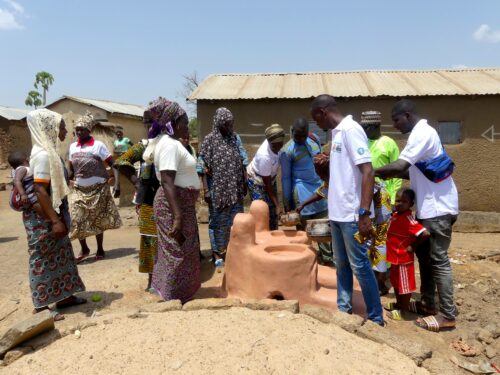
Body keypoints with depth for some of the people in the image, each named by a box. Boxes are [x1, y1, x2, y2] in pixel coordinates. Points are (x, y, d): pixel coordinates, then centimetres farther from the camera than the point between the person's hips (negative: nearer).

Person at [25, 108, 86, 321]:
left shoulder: (48, 150, 10)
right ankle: (40, 306, 11)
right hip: (42, 218, -10)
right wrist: (55, 220, -25)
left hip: (52, 213, 10)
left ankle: (63, 296, 27)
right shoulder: (43, 154, -20)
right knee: (43, 259, 0)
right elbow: (40, 191, -24)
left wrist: (59, 218, 20)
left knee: (59, 254, 16)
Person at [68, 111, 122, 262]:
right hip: (79, 190, 4)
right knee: (76, 220, -1)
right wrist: (70, 179, 0)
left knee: (97, 220, 6)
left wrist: (110, 177, -18)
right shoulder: (72, 146, 5)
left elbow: (113, 163, -9)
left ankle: (100, 249, 22)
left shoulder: (98, 145, -9)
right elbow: (71, 168, 14)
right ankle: (84, 249, 17)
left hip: (97, 189, -4)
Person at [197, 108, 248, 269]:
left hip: (235, 188, 4)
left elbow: (242, 163, 11)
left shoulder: (235, 138, 7)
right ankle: (218, 255, 16)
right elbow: (203, 167, -8)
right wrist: (206, 189, -13)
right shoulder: (209, 139, -5)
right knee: (218, 221, 5)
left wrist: (244, 183, 9)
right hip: (217, 189, -4)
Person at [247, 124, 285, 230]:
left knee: (273, 212, 11)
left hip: (270, 178, 7)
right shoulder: (265, 156, -37)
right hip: (257, 181, -7)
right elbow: (267, 184, -27)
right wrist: (277, 205, -25)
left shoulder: (275, 144, -20)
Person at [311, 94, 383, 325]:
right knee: (342, 264, 16)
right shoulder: (336, 133, 13)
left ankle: (375, 318, 17)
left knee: (359, 265, 1)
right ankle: (344, 310, 29)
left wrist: (364, 213, -26)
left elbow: (368, 172, -22)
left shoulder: (351, 130, -15)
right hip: (337, 212, 9)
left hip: (352, 214, -9)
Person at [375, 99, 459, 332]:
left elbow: (400, 165, -27)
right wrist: (391, 175, 7)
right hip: (429, 206, 10)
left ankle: (447, 315, 4)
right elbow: (413, 171, 19)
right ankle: (427, 303, 26)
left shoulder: (422, 133, -16)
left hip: (438, 207, -10)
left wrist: (373, 172, -14)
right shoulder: (420, 134, 16)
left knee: (438, 260, -5)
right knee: (424, 255, 15)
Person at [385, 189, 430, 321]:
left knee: (404, 285, 7)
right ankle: (399, 304, 41)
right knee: (396, 282, 23)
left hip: (404, 258, -9)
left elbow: (425, 234, -33)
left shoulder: (408, 219, -24)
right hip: (395, 257, 9)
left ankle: (404, 310, 22)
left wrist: (413, 246, -20)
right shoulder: (395, 214, 2)